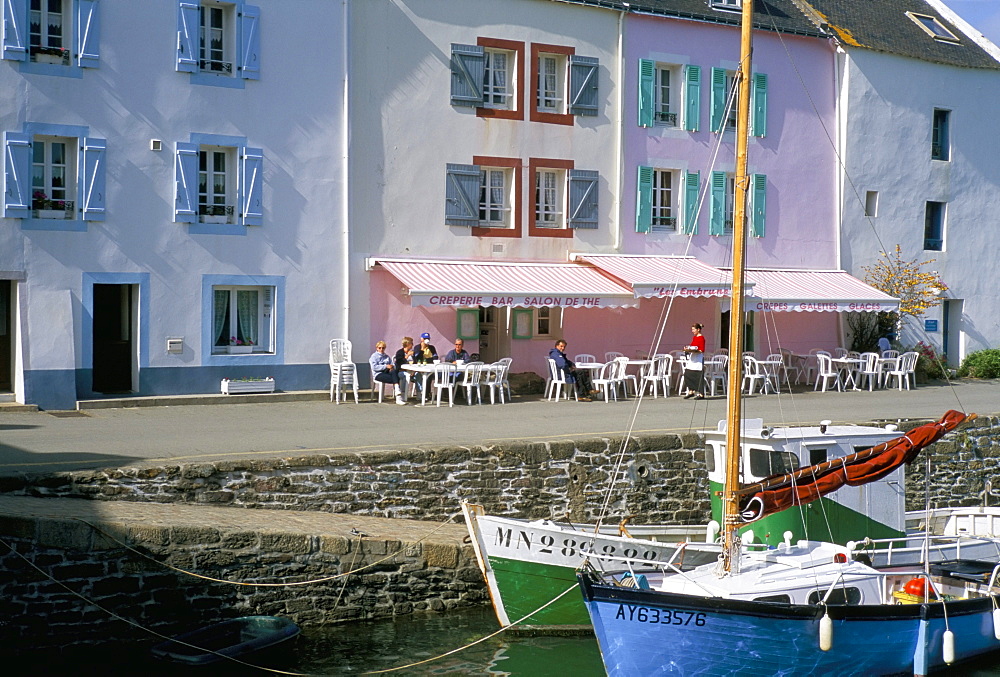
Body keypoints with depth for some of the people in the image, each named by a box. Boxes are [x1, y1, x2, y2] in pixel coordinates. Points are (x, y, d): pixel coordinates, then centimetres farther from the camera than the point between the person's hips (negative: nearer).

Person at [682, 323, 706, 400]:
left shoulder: (701, 338, -10)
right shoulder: (694, 337, 16)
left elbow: (701, 350, -16)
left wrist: (692, 350, -25)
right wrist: (688, 349, 4)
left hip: (698, 360, -9)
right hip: (692, 359, 9)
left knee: (699, 376, -5)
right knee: (687, 374, 3)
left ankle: (701, 394, 0)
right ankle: (691, 392, 12)